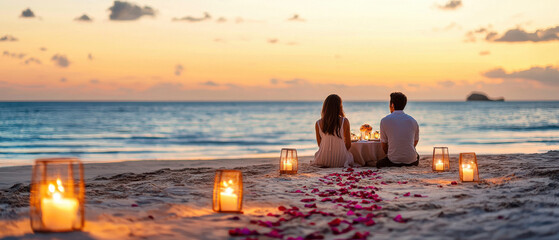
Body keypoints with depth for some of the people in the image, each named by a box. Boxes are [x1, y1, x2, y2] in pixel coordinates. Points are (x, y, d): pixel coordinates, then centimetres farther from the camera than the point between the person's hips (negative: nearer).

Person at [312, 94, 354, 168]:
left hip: (323, 161, 1)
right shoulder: (344, 121, -11)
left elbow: (319, 144, 6)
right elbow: (348, 145, -3)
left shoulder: (318, 123, -5)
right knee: (350, 155, 34)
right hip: (340, 160, -1)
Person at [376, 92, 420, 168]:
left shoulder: (384, 120, -3)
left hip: (393, 161, -3)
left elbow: (384, 145, 5)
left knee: (378, 164, 26)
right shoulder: (413, 121, 5)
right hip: (411, 161, 3)